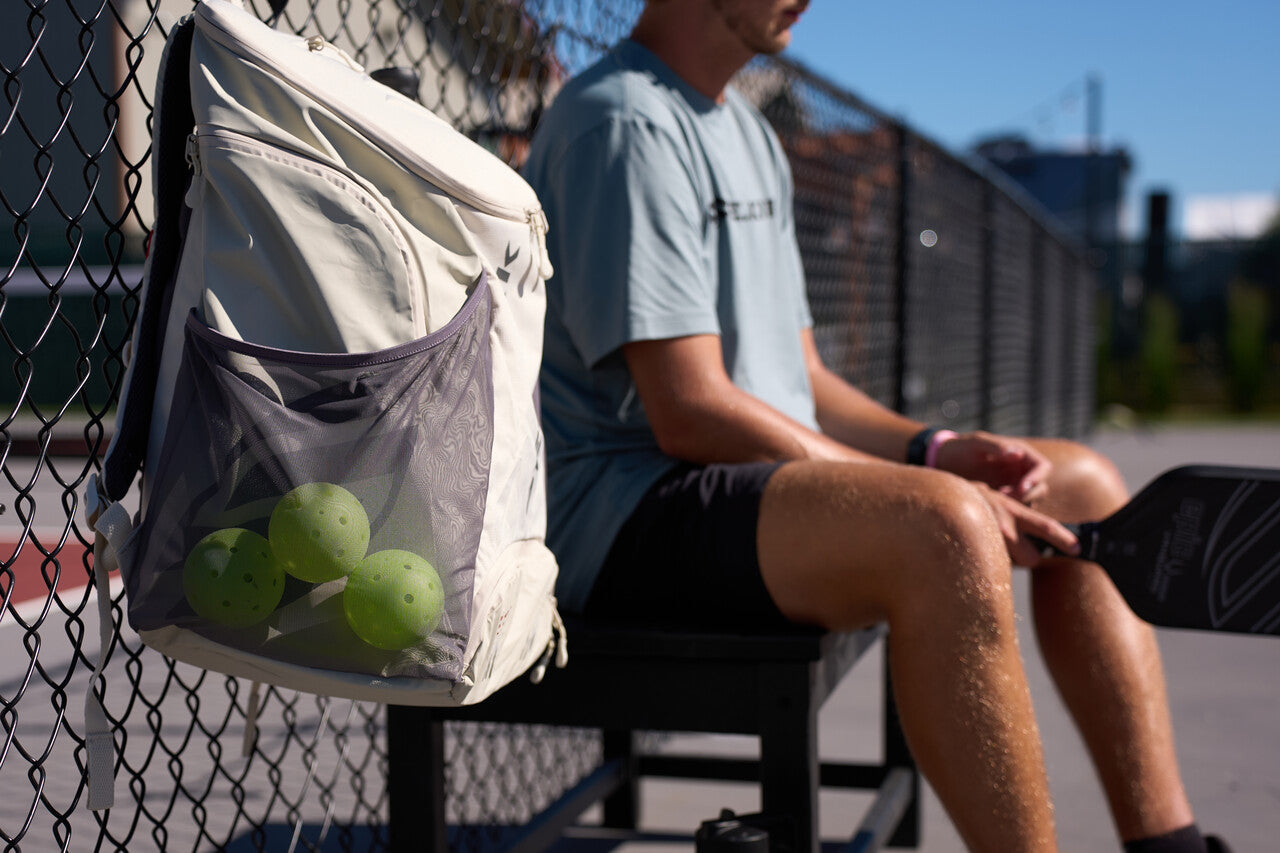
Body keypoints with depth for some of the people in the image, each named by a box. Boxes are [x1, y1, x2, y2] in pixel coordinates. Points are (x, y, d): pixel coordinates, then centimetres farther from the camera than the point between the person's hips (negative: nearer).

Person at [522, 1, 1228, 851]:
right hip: (620, 511, -10)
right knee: (943, 528, -35)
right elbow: (690, 414, -20)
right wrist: (936, 489, -17)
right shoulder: (623, 124, -12)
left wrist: (933, 450, -1)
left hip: (767, 478, 10)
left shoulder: (749, 133, 19)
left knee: (1085, 485, 6)